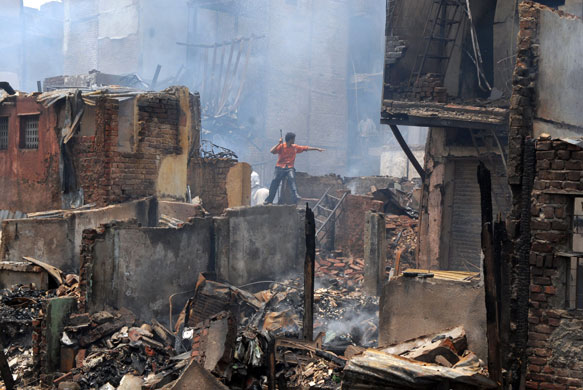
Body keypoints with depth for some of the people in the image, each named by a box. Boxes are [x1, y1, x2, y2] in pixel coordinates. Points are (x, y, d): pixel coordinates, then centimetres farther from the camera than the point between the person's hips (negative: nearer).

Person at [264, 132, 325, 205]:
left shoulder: (295, 147, 9)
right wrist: (279, 144, -19)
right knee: (274, 183, -2)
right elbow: (272, 151, -15)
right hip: (280, 167, -1)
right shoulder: (281, 146, -3)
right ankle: (269, 200, 10)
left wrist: (317, 149, 16)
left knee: (292, 180, -24)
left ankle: (296, 198, -35)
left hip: (289, 168, 1)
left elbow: (306, 148, 16)